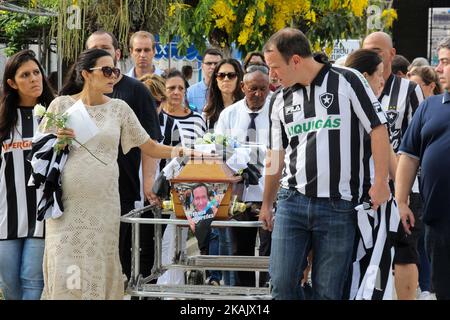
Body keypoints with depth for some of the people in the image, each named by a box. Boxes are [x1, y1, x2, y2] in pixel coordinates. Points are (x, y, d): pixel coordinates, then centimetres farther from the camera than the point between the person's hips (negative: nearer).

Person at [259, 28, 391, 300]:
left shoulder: (346, 81, -4)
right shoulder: (281, 100, 12)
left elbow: (378, 129, -5)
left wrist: (381, 183, -11)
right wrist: (266, 203, 24)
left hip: (339, 206, -4)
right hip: (292, 202, 4)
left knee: (328, 291, 1)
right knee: (282, 283, -4)